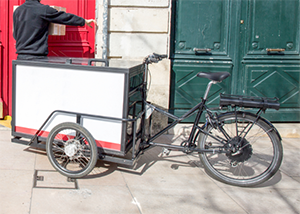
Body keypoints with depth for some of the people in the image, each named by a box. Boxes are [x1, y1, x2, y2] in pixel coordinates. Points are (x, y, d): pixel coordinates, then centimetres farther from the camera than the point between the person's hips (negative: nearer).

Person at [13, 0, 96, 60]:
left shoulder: (17, 11, 8)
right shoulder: (44, 10, -7)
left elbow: (15, 35, 17)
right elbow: (65, 17, 3)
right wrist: (85, 21, 16)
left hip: (20, 57, 5)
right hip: (37, 58, -5)